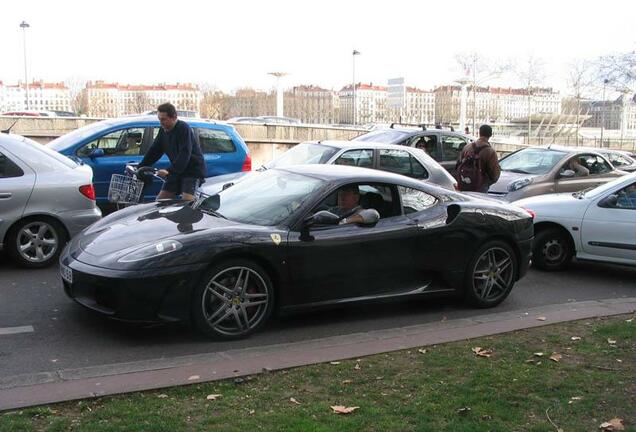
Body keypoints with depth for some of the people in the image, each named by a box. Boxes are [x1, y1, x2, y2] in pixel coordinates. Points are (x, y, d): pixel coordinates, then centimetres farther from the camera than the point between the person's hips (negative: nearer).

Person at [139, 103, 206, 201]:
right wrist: (140, 168, 3)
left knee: (186, 201, -25)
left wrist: (169, 171, -38)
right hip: (177, 171, 8)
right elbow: (154, 151, 12)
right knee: (160, 200, 4)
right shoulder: (163, 130, 7)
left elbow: (184, 154, -28)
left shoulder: (183, 128, -18)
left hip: (193, 170, -8)